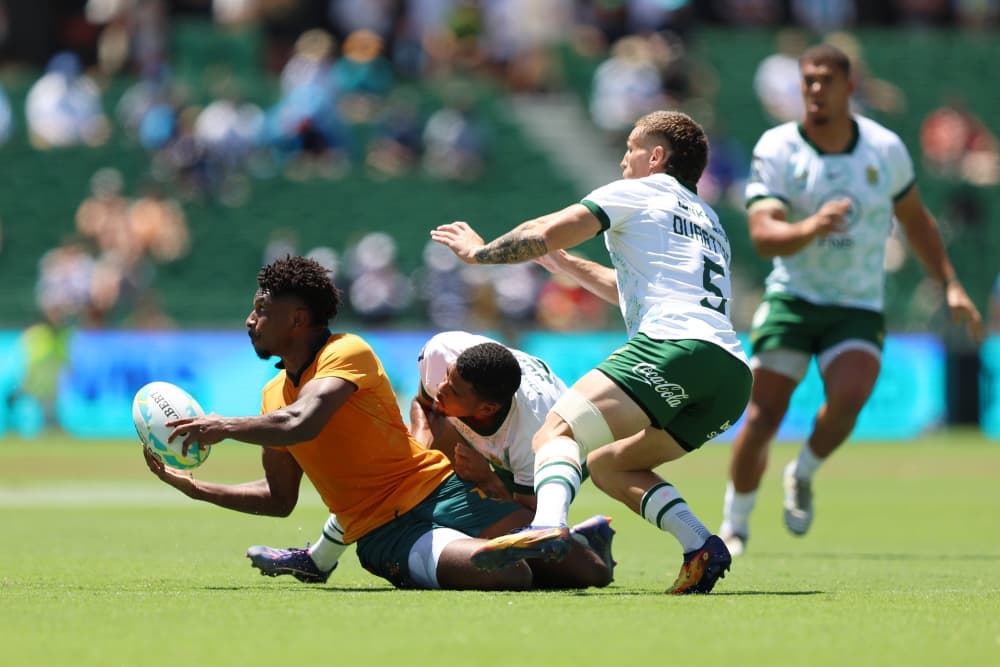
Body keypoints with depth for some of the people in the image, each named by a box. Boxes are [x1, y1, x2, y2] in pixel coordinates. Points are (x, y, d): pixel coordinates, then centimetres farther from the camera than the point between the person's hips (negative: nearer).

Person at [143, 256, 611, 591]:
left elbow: (301, 424, -25)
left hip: (440, 490, -3)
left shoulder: (349, 352, -7)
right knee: (500, 575, -31)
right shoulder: (273, 395, 15)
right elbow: (279, 497, 25)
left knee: (591, 572, -18)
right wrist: (193, 486, 15)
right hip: (383, 531, 3)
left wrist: (224, 426, -10)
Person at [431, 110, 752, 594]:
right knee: (609, 464, 19)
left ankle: (548, 525, -47)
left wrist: (479, 251, 22)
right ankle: (701, 547, -2)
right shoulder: (708, 223, 35)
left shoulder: (639, 192, 13)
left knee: (558, 431, -17)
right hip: (733, 374, 8)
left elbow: (544, 233, 6)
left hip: (674, 343, -8)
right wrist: (563, 263, 51)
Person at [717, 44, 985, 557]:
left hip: (858, 308, 1)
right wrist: (809, 228, -40)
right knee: (762, 416, -10)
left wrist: (951, 285, 13)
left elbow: (915, 220, 17)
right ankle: (733, 526, 10)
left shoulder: (885, 149, 0)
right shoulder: (776, 149, -8)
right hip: (792, 299, -1)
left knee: (848, 395, -26)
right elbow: (763, 235, -20)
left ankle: (803, 475, 3)